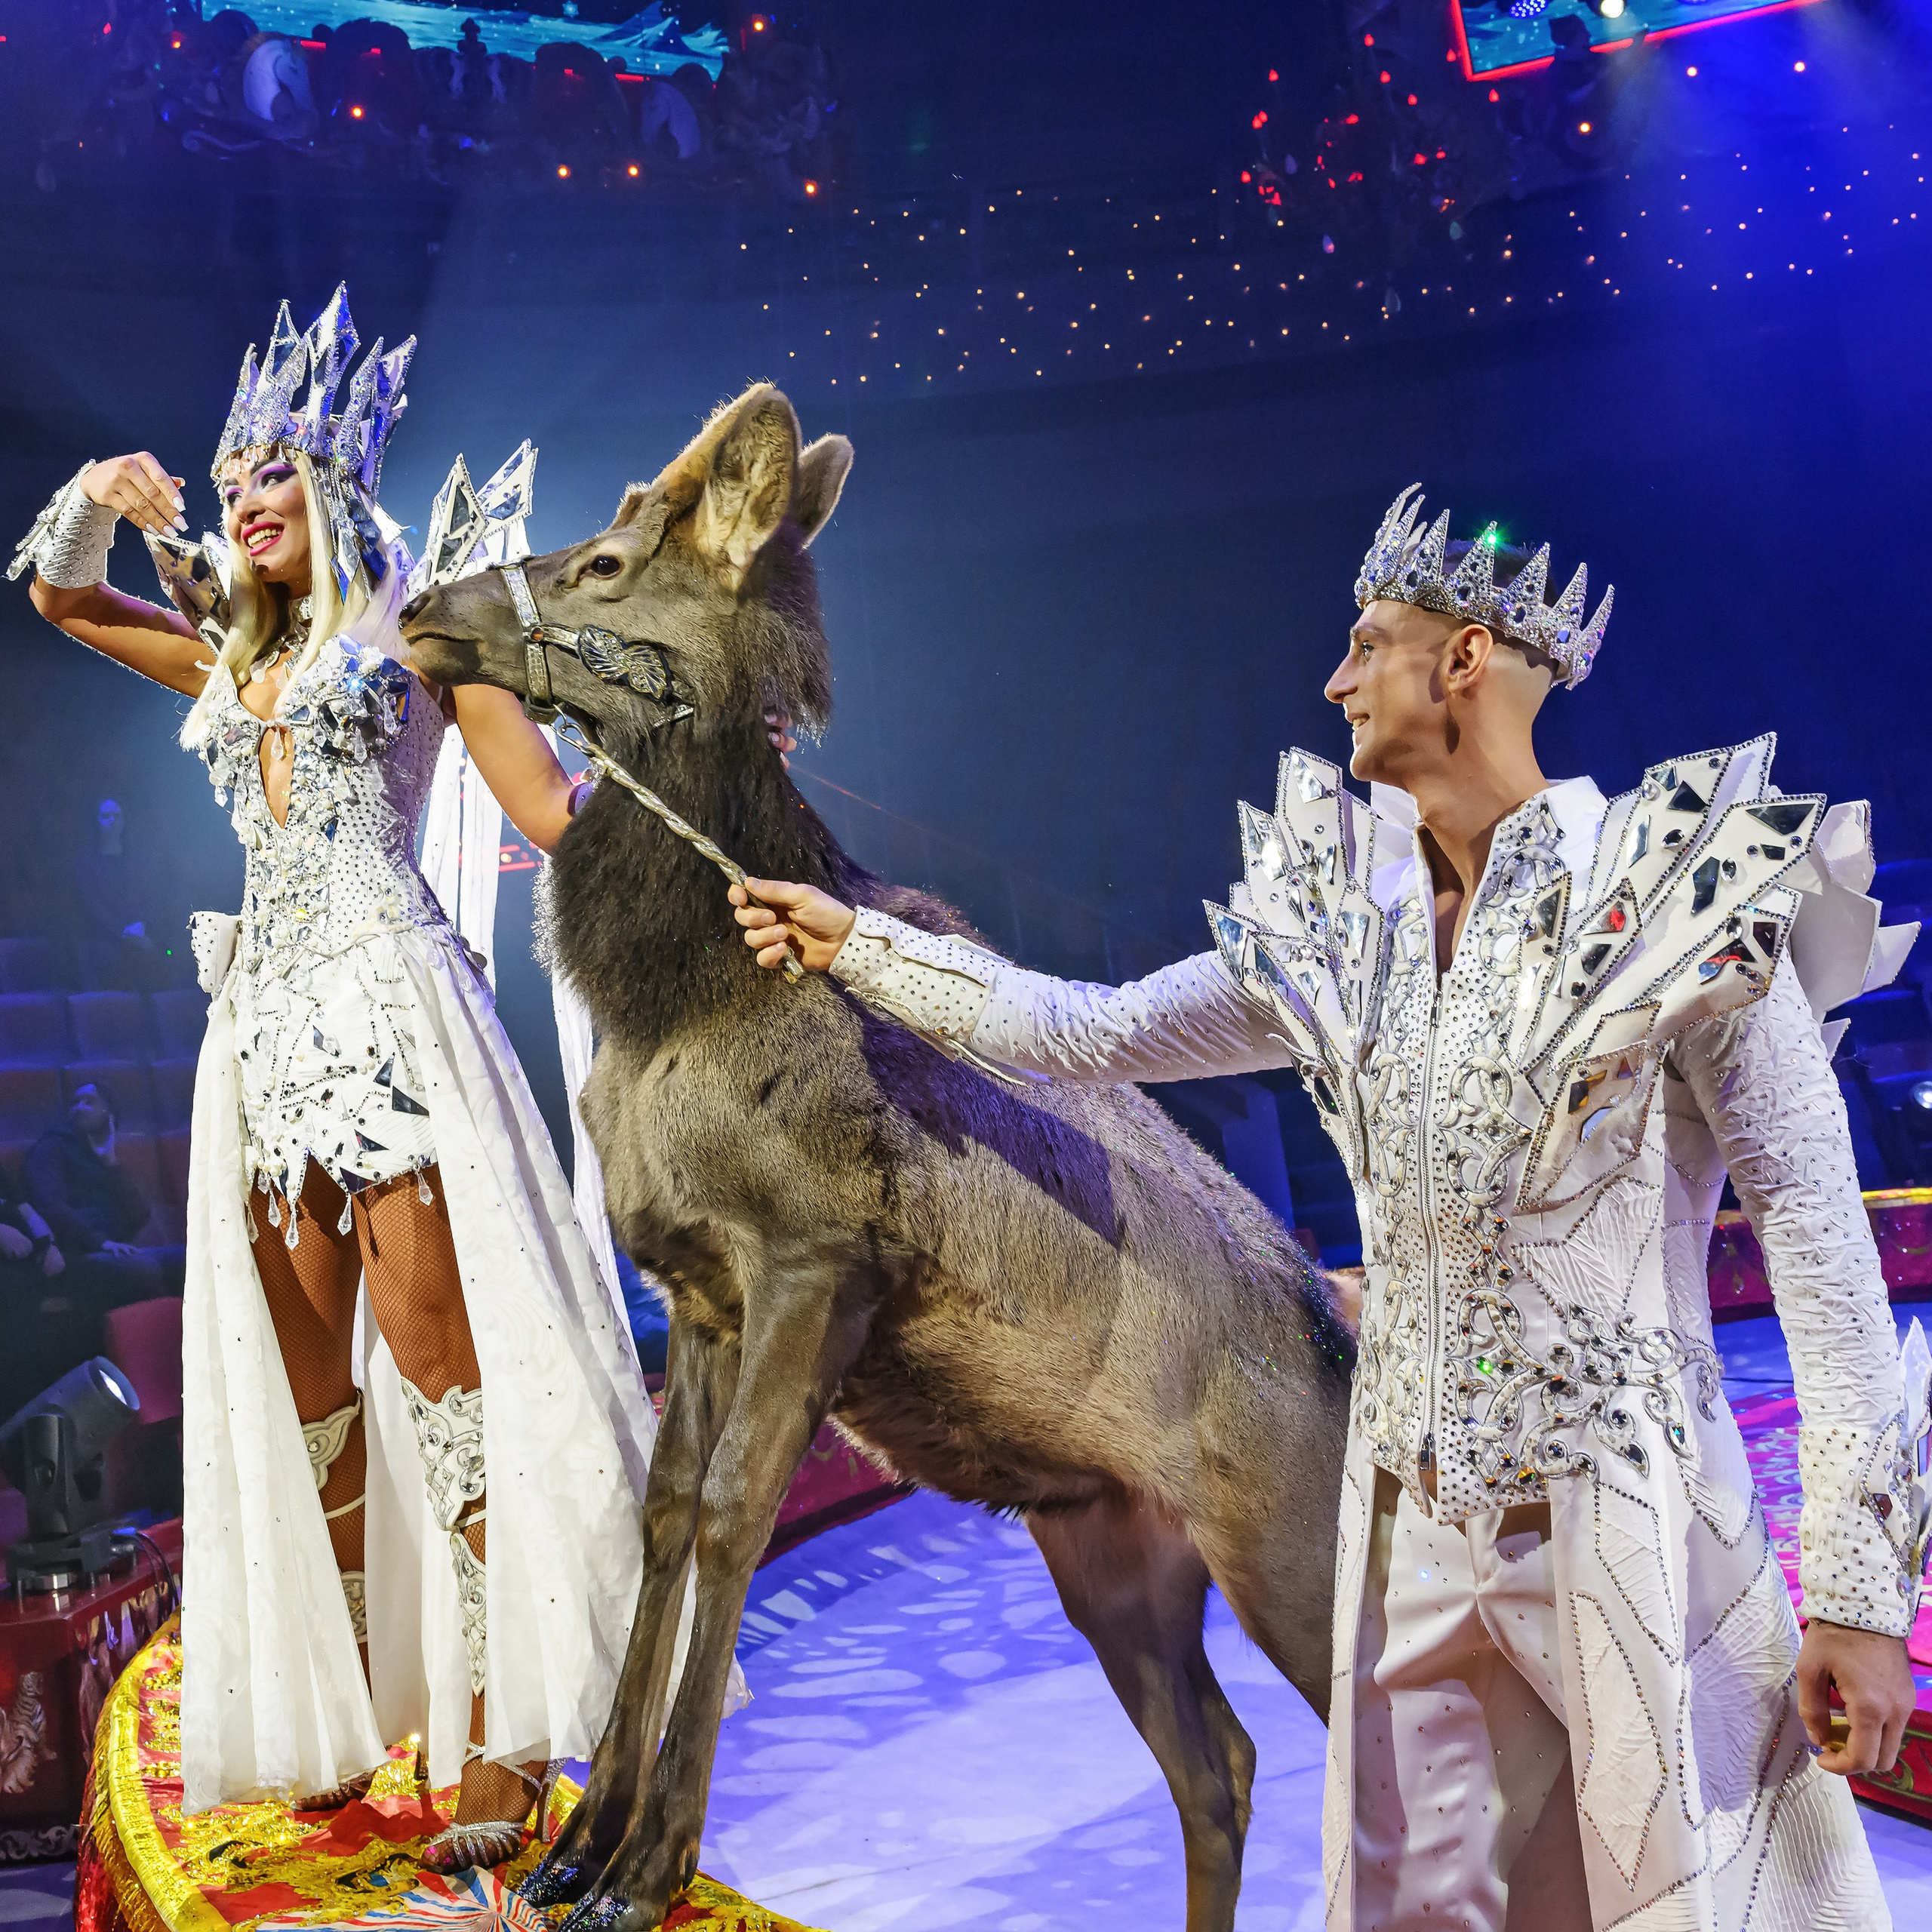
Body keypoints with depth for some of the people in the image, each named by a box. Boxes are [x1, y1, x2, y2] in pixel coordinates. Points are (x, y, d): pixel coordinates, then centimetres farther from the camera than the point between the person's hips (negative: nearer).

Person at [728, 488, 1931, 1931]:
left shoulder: (1673, 896, -10)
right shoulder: (1351, 924, 7)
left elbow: (1813, 1221, -12)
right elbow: (1095, 1032, 14)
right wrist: (857, 945, 15)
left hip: (1630, 1525, -5)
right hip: (1415, 1530, 5)